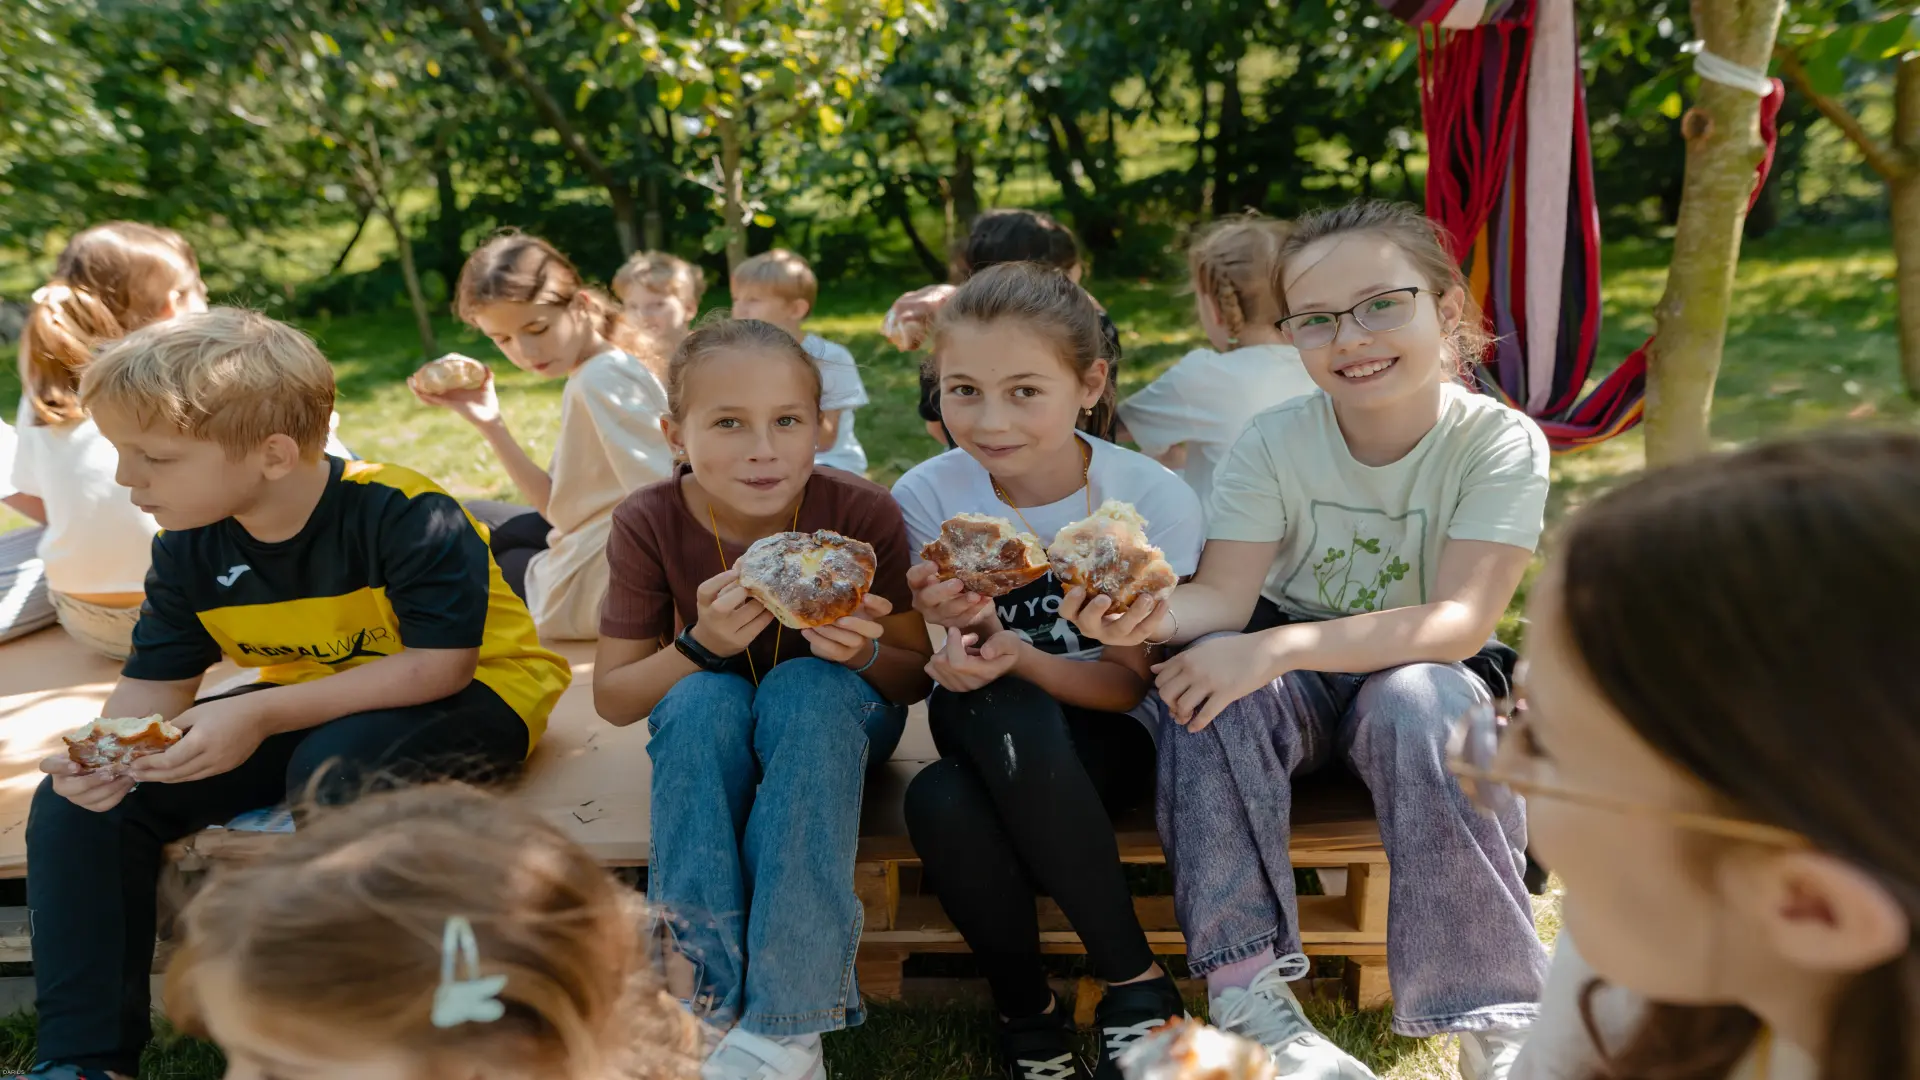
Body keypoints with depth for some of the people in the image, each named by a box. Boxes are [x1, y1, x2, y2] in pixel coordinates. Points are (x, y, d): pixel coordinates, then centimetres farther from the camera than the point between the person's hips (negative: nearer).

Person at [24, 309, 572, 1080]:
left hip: (474, 698, -7)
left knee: (334, 765, -40)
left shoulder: (402, 514, -27)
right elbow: (155, 682, 3)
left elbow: (438, 665, -29)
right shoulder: (189, 547, -5)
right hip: (304, 713, 7)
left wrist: (262, 715, -34)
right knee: (79, 801, -7)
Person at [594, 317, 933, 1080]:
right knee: (705, 698, -33)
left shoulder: (861, 514, -21)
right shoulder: (650, 524, -18)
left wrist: (863, 654, -35)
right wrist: (701, 645, -31)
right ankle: (710, 996, -26)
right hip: (709, 731, 1)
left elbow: (918, 676, -12)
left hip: (834, 715, -1)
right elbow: (611, 698, -11)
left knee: (805, 687, -35)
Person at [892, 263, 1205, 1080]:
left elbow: (1128, 683, -10)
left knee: (1002, 698, -35)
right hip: (988, 742, 2)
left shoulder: (1155, 498, -14)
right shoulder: (927, 496, -10)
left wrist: (1020, 658, -30)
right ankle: (1023, 1010, -6)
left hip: (1109, 739, -2)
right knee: (940, 803, -33)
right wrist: (960, 637, -31)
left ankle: (1135, 987, -18)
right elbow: (951, 675, -6)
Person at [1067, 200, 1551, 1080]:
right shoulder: (1273, 442, -11)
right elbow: (1223, 595, -18)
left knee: (1425, 699, -35)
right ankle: (1249, 994, -23)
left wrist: (1275, 647, -38)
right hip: (1291, 680, 2)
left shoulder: (1500, 443, -16)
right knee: (1209, 681, -31)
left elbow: (1460, 621, -26)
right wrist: (1158, 613, -43)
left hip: (1422, 675, -1)